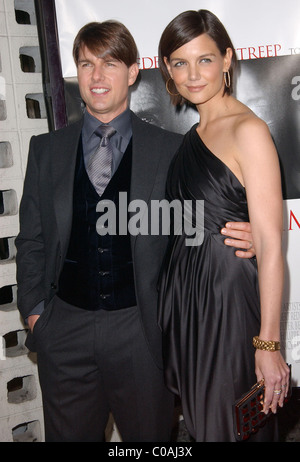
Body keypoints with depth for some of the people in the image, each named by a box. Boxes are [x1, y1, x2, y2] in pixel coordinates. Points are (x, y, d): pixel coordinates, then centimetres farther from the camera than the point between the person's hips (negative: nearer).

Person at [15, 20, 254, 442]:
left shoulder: (171, 150, -1)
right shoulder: (46, 149, 6)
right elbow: (32, 238, 9)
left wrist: (238, 239, -18)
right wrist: (34, 309, 4)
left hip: (142, 329, -2)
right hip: (65, 326, 2)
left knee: (149, 433, 15)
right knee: (69, 433, 18)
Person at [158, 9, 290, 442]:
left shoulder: (248, 130, -14)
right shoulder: (194, 134, 10)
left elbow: (270, 244, -18)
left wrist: (268, 343, -20)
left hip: (230, 297, -7)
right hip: (184, 295, 7)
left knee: (230, 425, 10)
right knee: (197, 418, 21)